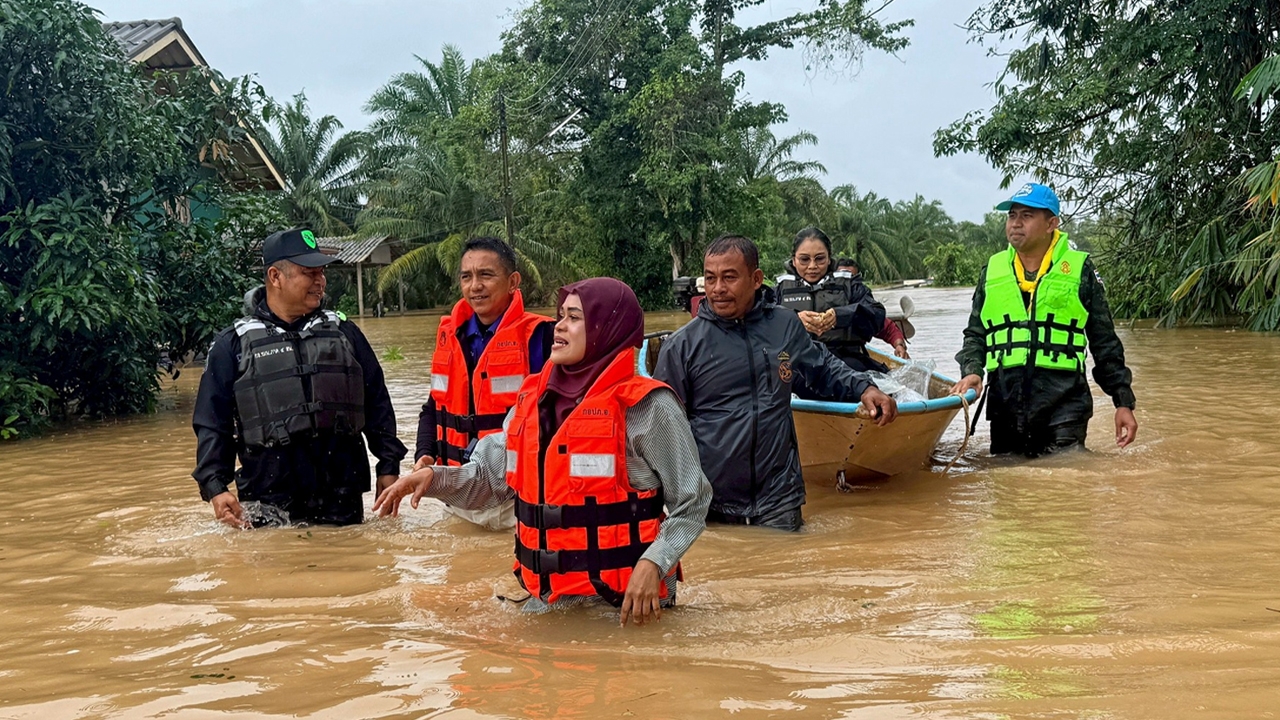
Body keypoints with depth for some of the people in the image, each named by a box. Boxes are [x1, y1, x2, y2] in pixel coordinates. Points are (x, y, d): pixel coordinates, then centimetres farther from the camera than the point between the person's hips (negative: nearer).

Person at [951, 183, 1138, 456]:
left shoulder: (1079, 270, 4)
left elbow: (1105, 343, 7)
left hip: (1064, 405, -3)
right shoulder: (993, 270, 12)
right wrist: (972, 370, -4)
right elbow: (975, 334, 16)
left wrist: (1123, 402, 3)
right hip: (1005, 406, 3)